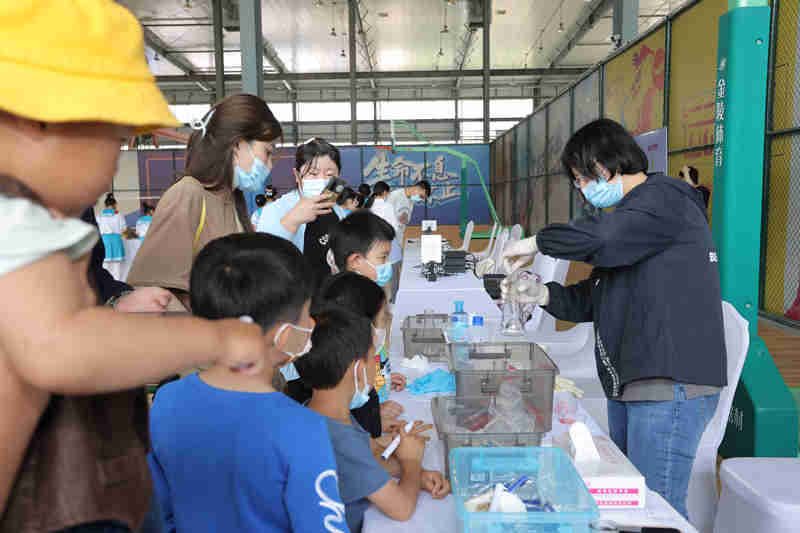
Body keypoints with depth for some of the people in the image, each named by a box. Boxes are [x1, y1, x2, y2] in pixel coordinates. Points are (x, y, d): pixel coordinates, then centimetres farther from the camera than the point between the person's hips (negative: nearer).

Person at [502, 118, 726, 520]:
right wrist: (543, 295, 1)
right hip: (628, 386, 10)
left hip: (670, 385, -10)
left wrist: (537, 241, -12)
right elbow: (594, 299, 19)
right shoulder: (630, 217, 22)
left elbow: (602, 238, -28)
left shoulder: (666, 199, -8)